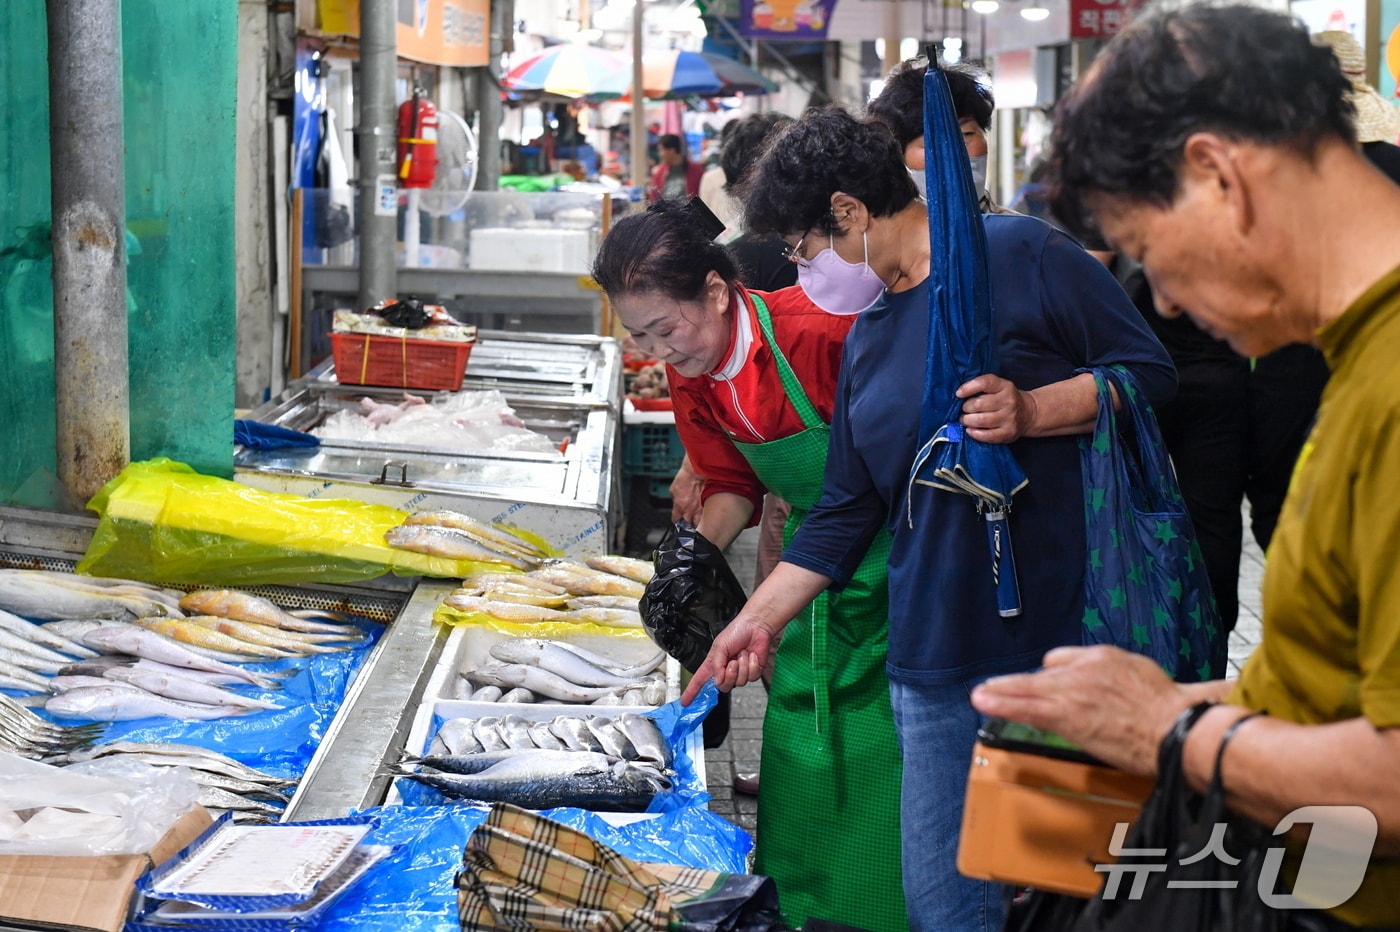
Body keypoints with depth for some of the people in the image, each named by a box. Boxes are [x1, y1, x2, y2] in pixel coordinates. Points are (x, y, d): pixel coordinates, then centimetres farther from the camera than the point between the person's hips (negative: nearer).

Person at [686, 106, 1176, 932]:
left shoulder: (1018, 253, -3)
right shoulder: (868, 336, 18)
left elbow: (1150, 370, -6)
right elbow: (847, 510, 21)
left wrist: (1031, 411, -19)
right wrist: (761, 619, 17)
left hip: (1071, 643, -6)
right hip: (939, 658, 6)